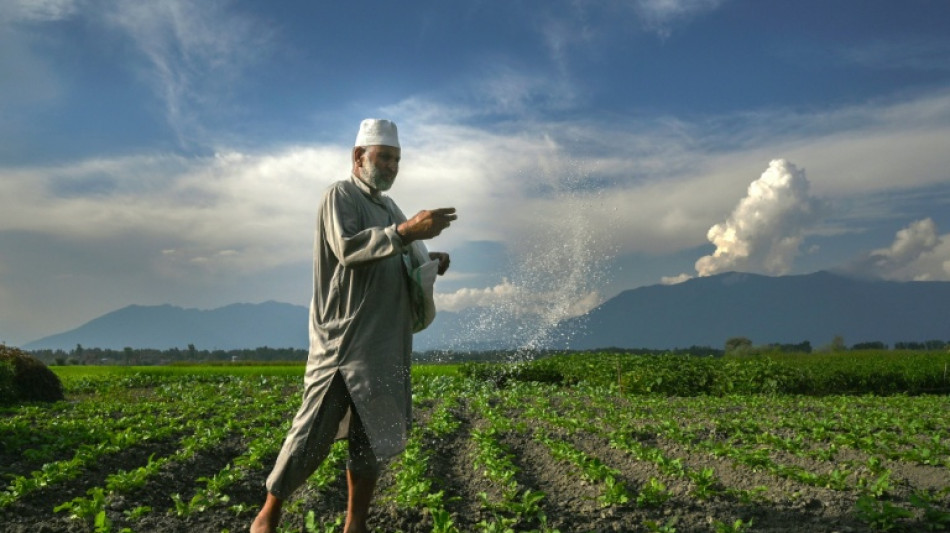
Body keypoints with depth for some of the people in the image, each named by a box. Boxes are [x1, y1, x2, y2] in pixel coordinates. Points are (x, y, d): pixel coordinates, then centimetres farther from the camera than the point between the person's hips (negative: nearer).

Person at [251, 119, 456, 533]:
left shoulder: (388, 207, 21)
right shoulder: (341, 196, -4)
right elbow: (348, 249, -21)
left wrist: (429, 262, 5)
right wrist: (406, 230, -32)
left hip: (385, 345, 8)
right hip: (343, 340, -8)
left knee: (373, 437, 8)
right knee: (315, 433, -8)